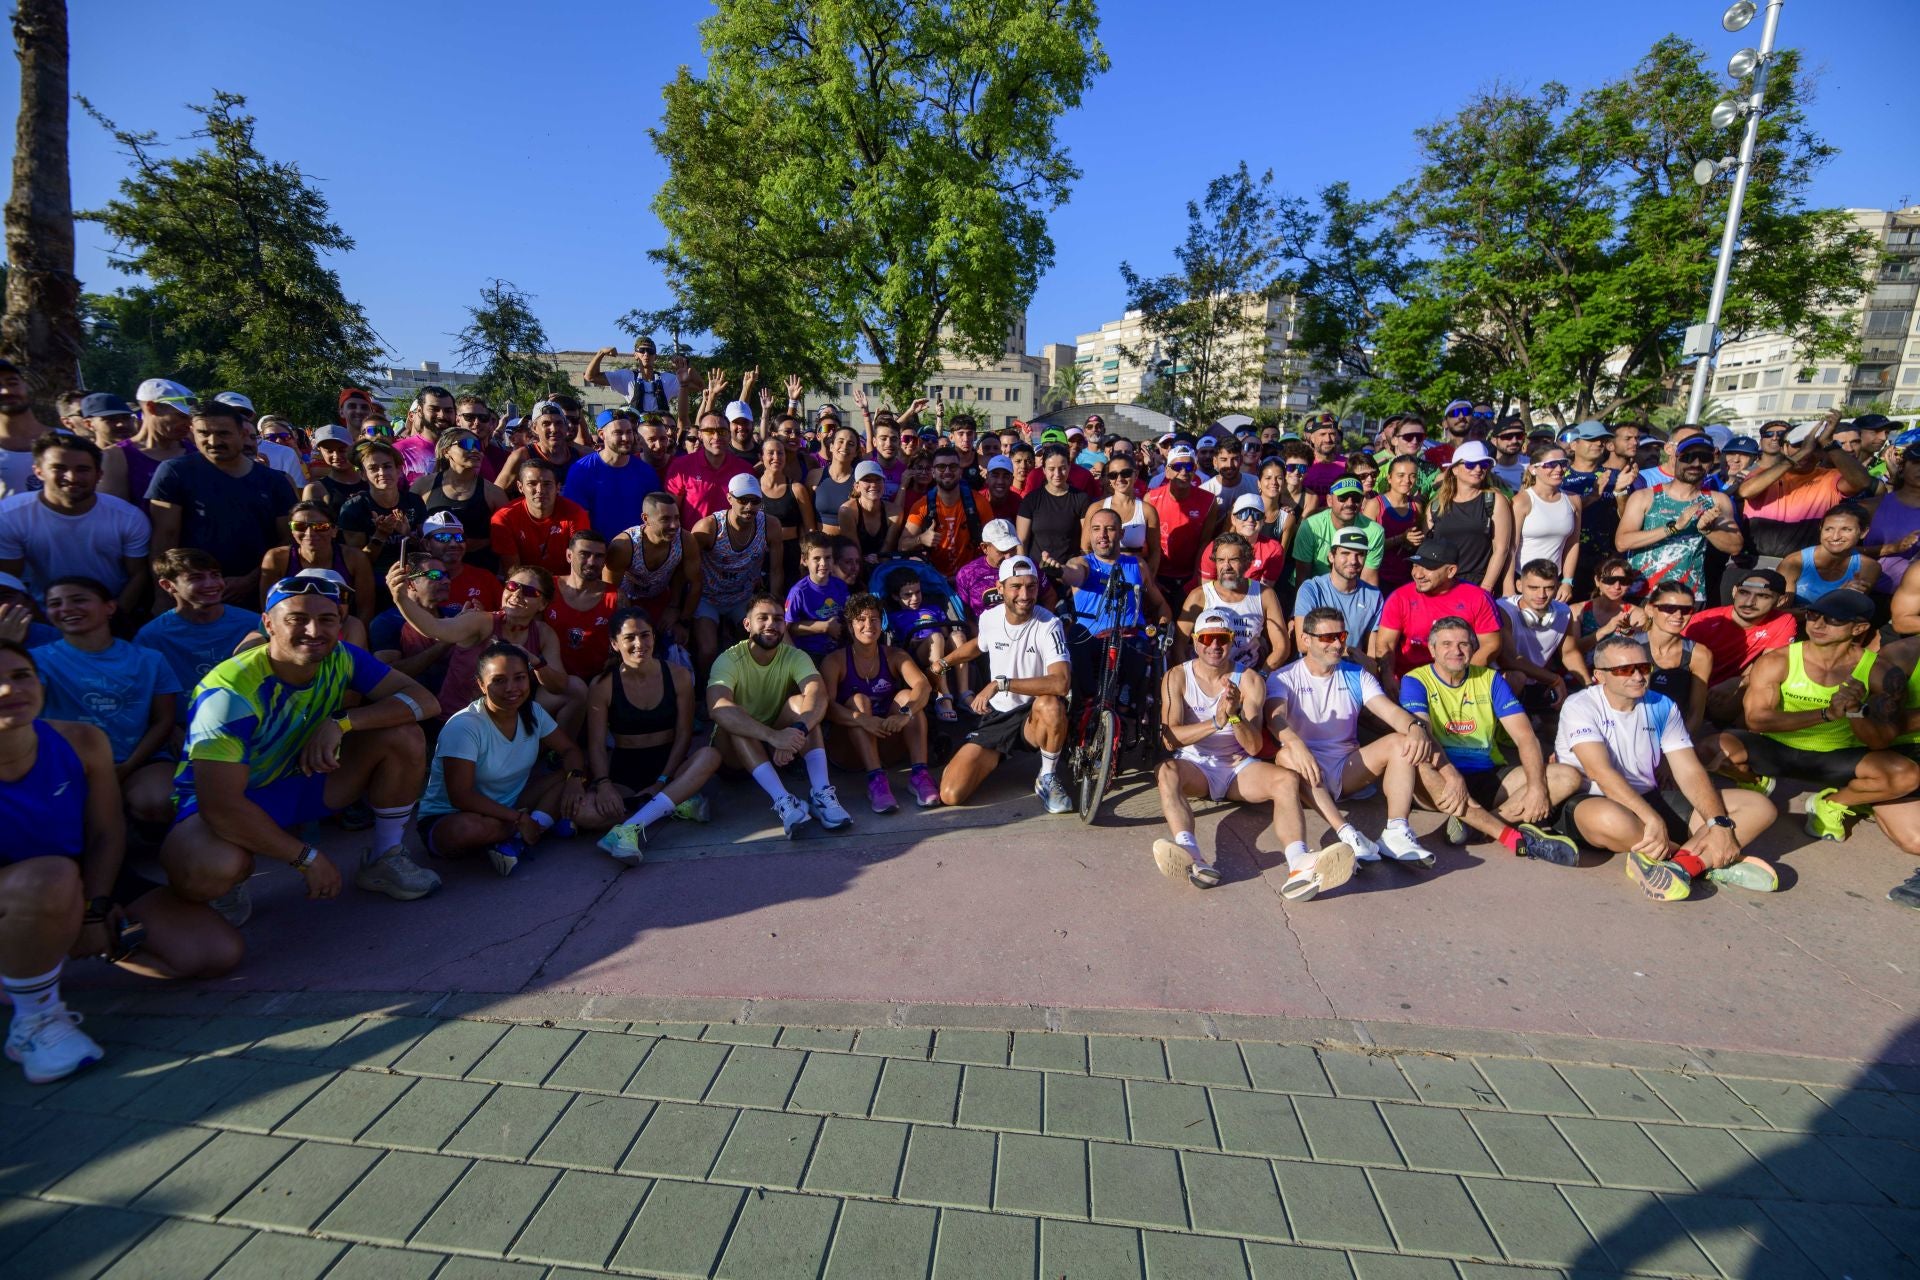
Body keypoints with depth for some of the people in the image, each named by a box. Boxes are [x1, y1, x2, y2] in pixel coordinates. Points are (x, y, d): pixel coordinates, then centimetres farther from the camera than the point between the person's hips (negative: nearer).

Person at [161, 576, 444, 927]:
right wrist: (307, 858, -29)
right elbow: (221, 806, -33)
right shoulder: (230, 693, -29)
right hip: (221, 801, -5)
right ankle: (228, 885, 1)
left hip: (301, 780, 5)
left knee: (404, 735, -18)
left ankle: (384, 860, 0)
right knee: (208, 870, -41)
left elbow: (425, 702, -19)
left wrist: (342, 721, -33)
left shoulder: (342, 660, -15)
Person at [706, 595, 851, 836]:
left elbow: (818, 695, -28)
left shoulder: (795, 657, -8)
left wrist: (796, 731, -49)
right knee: (732, 718, -33)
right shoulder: (729, 660, -16)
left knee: (800, 702, -25)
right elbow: (717, 708, -37)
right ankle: (782, 800, -46)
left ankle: (821, 792, -39)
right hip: (737, 748, -2)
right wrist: (774, 735, -50)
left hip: (779, 747, 2)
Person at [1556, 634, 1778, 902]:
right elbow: (1600, 771, -25)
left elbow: (1690, 772, 0)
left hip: (1650, 799, 7)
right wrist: (1652, 820, -35)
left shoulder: (1662, 707, 7)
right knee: (1611, 819, -43)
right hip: (1589, 801, -7)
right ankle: (1707, 861, -14)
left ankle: (1680, 863, -27)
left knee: (1760, 807, -4)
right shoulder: (1580, 707, -12)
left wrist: (1720, 824, -16)